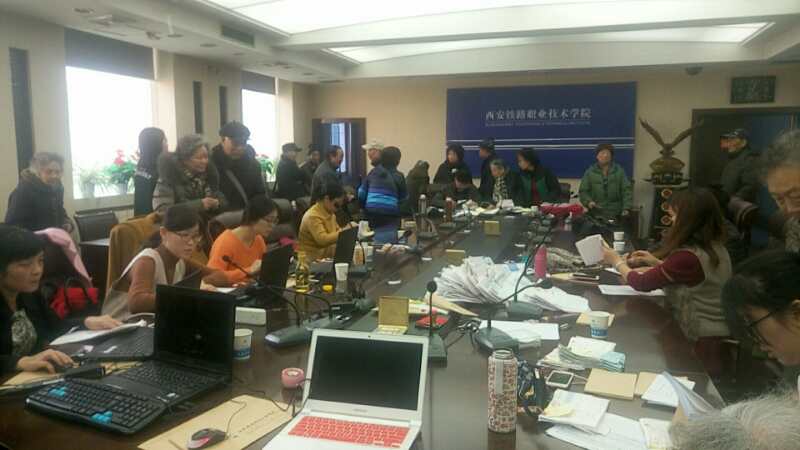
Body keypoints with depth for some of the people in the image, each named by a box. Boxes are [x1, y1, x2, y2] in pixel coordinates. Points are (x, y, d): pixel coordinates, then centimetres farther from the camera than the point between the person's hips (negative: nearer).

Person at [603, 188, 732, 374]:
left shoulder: (688, 256, -28)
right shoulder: (715, 247, 1)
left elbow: (642, 283, -18)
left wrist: (617, 261, -2)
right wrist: (656, 262, 10)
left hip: (702, 340, -9)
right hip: (716, 333, 9)